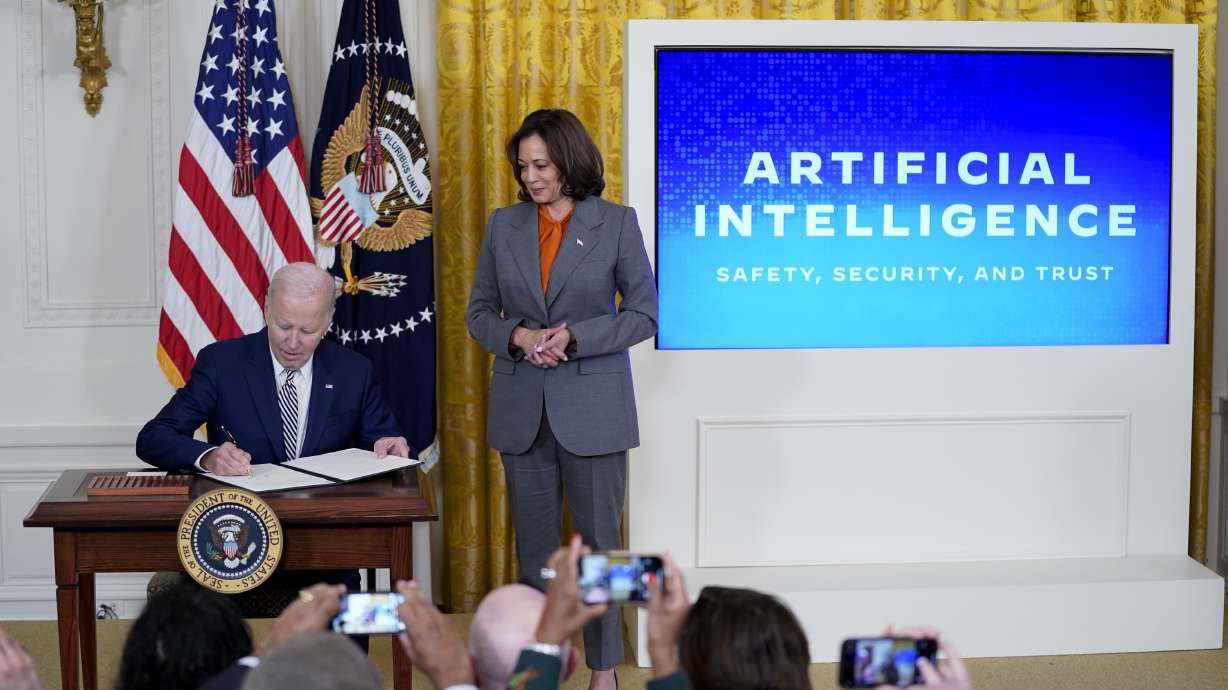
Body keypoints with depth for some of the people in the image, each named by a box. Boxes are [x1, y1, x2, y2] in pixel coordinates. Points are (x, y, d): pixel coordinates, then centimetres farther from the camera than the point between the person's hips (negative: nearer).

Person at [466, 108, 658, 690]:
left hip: (592, 406, -3)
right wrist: (516, 336, -11)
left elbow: (645, 313, -3)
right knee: (534, 543, 9)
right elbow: (479, 311, 10)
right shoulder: (503, 226, 6)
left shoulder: (616, 223, -2)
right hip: (521, 407, 3)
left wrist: (574, 336, -15)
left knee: (599, 539, 3)